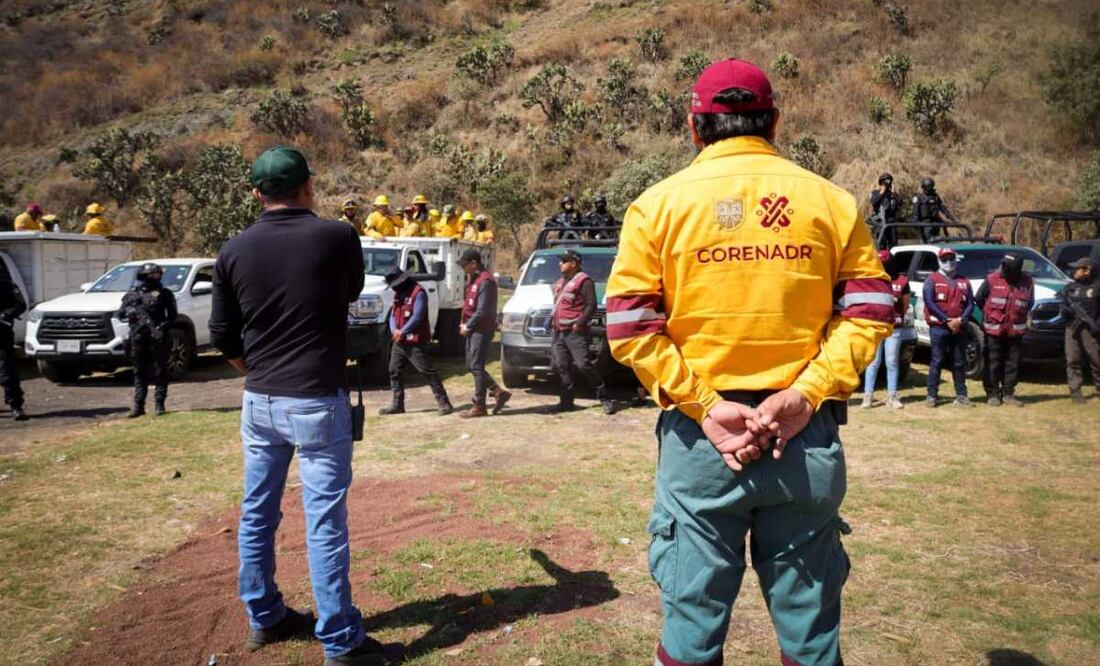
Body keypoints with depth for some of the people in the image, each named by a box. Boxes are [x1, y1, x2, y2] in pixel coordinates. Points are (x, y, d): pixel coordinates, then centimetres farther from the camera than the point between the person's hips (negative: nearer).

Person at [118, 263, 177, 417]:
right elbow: (121, 313, 11)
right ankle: (138, 405, 11)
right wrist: (131, 312, -11)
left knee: (160, 371, 0)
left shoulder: (164, 293, 5)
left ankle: (159, 404, 7)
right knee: (140, 373, 6)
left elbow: (172, 315, 1)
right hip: (138, 338, 2)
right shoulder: (132, 294, 10)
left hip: (158, 338, -2)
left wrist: (163, 326, -16)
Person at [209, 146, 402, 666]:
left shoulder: (235, 250, 1)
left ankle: (264, 619, 32)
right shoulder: (336, 237, -9)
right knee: (325, 521, 0)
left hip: (258, 401, 5)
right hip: (317, 402, -5)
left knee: (257, 513, 17)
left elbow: (222, 336, 6)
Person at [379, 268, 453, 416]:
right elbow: (393, 315, 12)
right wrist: (394, 330, -7)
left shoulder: (418, 292, -11)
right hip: (399, 342, 9)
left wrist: (402, 331, -18)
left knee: (427, 371, -10)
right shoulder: (398, 294, 16)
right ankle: (397, 404, 20)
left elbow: (417, 316, -18)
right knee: (394, 371, 10)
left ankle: (444, 403, -8)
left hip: (415, 341, -9)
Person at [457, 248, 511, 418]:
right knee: (472, 366, 12)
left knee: (476, 367, -6)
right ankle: (499, 393, 19)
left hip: (482, 330, -10)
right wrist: (465, 324, 6)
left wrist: (468, 326, -14)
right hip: (474, 329, 10)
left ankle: (479, 406, 1)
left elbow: (483, 311, -22)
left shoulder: (485, 281, -17)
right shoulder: (474, 279, 16)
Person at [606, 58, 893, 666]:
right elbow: (869, 310, -2)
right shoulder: (829, 200, 5)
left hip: (698, 439, -1)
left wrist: (702, 405, -9)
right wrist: (806, 393, -7)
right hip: (807, 438, 2)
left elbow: (629, 327, -8)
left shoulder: (659, 203, 0)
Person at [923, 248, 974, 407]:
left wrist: (960, 320, -10)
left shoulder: (964, 281, 15)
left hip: (959, 327, 4)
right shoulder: (932, 279, 3)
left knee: (959, 362, 7)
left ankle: (961, 395, 13)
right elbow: (929, 302, -9)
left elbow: (970, 303, 8)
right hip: (939, 327, -4)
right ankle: (932, 395, -1)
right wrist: (947, 320, -14)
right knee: (937, 361, -4)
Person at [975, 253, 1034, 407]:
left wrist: (1018, 317, 11)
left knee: (1012, 363, 8)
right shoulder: (992, 279, -8)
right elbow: (978, 298, 3)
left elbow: (1030, 303, 15)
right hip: (993, 330, -3)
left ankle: (1008, 393, 18)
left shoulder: (1027, 282, 0)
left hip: (1015, 331, 3)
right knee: (993, 364, 1)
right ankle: (992, 394, 8)